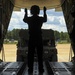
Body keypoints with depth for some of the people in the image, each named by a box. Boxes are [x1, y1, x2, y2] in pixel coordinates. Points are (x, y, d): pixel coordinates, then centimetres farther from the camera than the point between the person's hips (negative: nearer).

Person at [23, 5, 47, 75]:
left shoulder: (29, 19, -5)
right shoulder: (41, 19, -4)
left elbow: (24, 19, 20)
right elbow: (45, 19, 21)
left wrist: (26, 12, 35)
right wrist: (44, 12, 33)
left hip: (31, 38, 0)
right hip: (39, 38, 0)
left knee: (30, 54, 6)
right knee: (40, 54, 6)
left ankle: (30, 69, 8)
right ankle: (41, 69, 9)